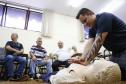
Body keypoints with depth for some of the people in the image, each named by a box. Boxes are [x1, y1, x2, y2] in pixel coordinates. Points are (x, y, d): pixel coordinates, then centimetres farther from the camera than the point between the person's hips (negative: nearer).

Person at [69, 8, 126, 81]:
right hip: (116, 53, 8)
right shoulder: (92, 29, 7)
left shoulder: (104, 17, -20)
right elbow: (89, 43, -10)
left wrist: (87, 61, -32)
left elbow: (98, 42, -29)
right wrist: (83, 59, -28)